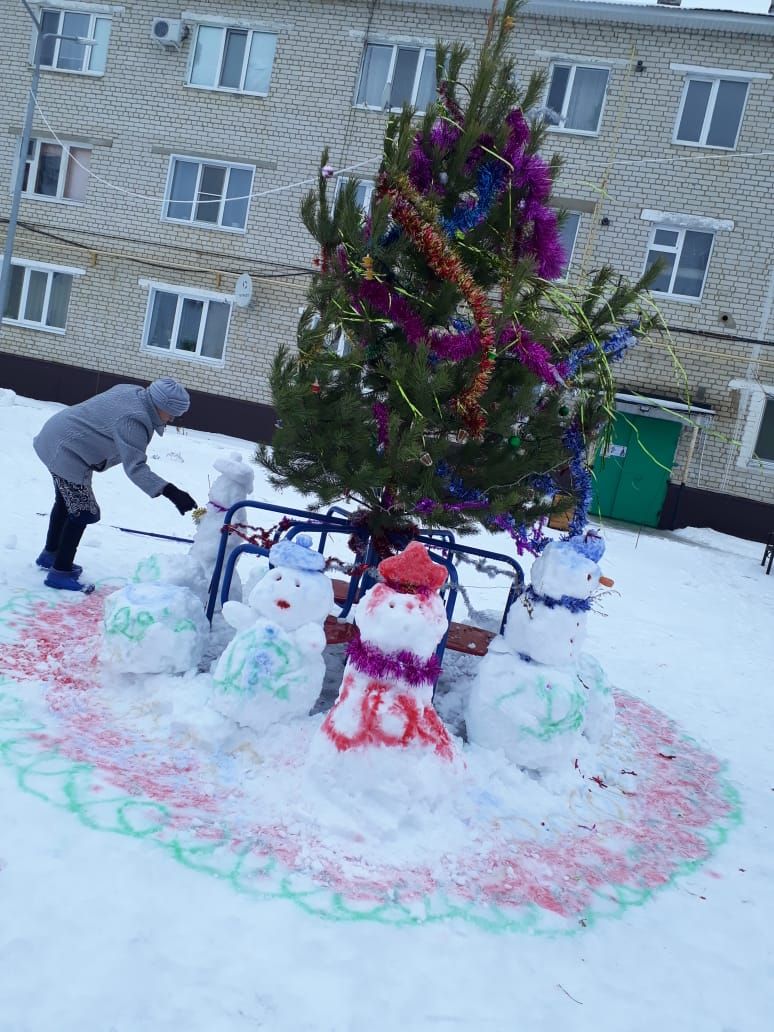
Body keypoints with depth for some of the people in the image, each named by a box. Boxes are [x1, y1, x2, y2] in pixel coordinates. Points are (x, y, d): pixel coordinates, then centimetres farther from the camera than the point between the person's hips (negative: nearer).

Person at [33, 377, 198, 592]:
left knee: (66, 502, 27)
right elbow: (135, 467, -38)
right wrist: (169, 491, -47)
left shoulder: (133, 392, -3)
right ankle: (60, 573, 6)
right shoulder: (132, 421, -31)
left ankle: (51, 554, 46)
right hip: (66, 454, -11)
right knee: (84, 512, -4)